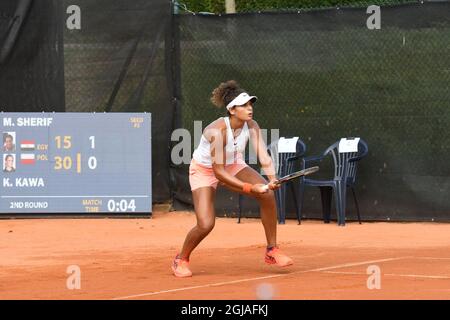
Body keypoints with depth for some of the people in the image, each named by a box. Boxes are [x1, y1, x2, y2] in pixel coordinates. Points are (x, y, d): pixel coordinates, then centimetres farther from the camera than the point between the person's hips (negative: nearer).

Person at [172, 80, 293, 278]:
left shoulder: (251, 126, -18)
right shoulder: (218, 131, -35)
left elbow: (263, 156, -24)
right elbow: (218, 172, -33)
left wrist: (272, 179, -44)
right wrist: (250, 188, -37)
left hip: (232, 166, 5)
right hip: (204, 170, -5)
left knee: (267, 194, -17)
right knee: (206, 225, -19)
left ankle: (272, 251, -4)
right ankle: (181, 260, 12)